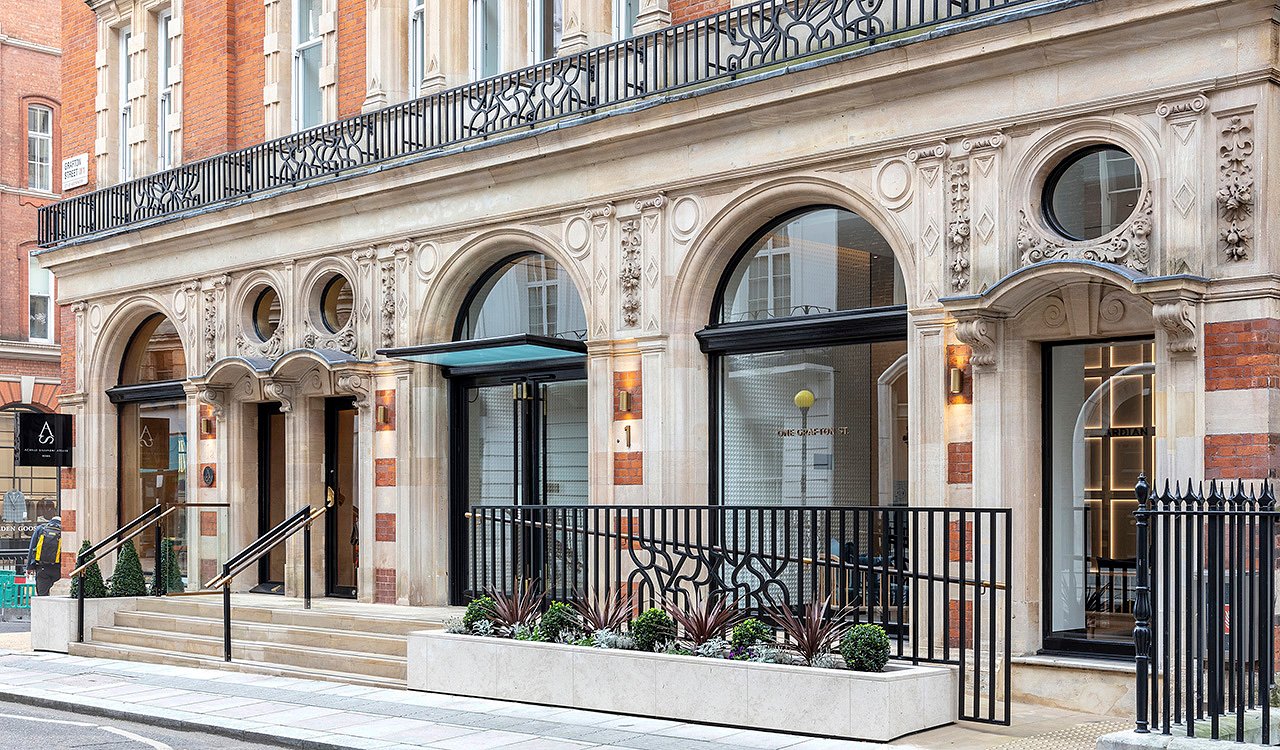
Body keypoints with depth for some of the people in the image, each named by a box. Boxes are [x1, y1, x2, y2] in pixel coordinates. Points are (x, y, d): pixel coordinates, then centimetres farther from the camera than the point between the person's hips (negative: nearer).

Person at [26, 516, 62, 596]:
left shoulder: (40, 528, 9)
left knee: (42, 592, 0)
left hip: (41, 568, 1)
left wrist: (29, 566, 9)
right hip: (56, 568, 0)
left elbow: (31, 548, 7)